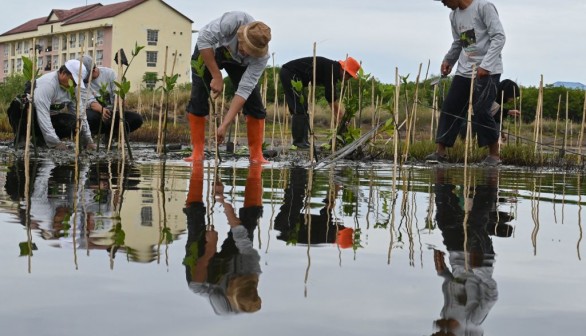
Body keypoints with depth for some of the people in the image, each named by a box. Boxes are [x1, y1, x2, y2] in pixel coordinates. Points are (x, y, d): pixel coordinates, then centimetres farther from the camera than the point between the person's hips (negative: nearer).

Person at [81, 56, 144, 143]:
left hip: (112, 112, 3)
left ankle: (110, 134, -8)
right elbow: (90, 102, -23)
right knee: (89, 117, -41)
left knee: (137, 119, -21)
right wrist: (101, 110, -44)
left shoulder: (109, 73, -5)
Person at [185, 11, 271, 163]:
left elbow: (244, 90, -35)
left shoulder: (262, 56, -32)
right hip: (209, 50, -1)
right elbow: (204, 38, -33)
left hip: (238, 61, 1)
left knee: (254, 103, -11)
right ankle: (197, 153, -5)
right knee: (198, 99, -12)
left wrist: (224, 125, -38)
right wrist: (216, 76, -32)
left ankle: (257, 155, -3)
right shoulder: (235, 20, -42)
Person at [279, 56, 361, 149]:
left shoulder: (333, 69, 13)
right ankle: (299, 141, -10)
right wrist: (341, 119, -10)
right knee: (300, 109, -12)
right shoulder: (331, 69, -16)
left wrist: (340, 117, 15)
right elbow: (331, 97, -17)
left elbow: (333, 97, 17)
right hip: (290, 73, -11)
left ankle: (303, 141, 9)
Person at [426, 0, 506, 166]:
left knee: (480, 111, -12)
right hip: (464, 71, 7)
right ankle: (440, 151, 8)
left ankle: (494, 154, 3)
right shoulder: (454, 15, 12)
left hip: (488, 70, -7)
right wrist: (448, 60, 10)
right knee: (450, 108, 1)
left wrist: (485, 65, -21)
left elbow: (499, 37, -15)